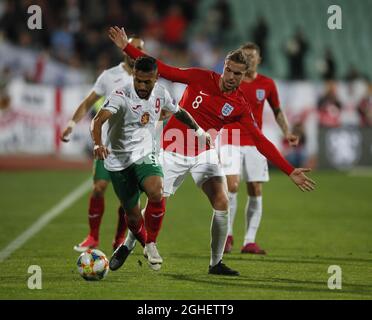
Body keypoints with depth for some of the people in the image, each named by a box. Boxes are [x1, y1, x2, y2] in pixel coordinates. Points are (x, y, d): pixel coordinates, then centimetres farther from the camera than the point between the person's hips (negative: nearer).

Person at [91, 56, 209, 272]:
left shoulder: (160, 94, -1)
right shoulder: (121, 96, -19)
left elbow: (179, 112, 21)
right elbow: (98, 120, -34)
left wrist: (199, 130, 29)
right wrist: (98, 144, -53)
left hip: (145, 155, 2)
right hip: (119, 160, -2)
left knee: (156, 191, -29)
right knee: (133, 215, 1)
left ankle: (150, 243, -10)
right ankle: (142, 242, 36)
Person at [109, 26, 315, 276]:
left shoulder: (240, 106, -6)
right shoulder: (201, 78, -9)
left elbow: (262, 142, -8)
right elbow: (162, 70, -3)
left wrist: (290, 171, -16)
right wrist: (127, 47, -7)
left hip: (204, 154, 1)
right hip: (173, 151, -1)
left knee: (222, 202, -17)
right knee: (155, 204, -5)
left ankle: (216, 263, -4)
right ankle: (127, 246, 20)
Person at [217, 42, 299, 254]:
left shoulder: (267, 84, 4)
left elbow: (278, 111, 15)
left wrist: (287, 132, 2)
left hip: (255, 144, 2)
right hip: (230, 142, -2)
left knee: (256, 192, -1)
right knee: (232, 185, -16)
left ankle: (250, 242, 4)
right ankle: (228, 235, 0)